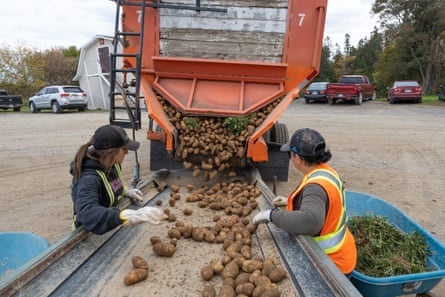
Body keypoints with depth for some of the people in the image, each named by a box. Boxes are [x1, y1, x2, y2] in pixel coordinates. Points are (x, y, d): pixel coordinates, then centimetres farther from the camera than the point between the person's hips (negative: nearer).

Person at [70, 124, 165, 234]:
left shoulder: (112, 164, -5)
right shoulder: (88, 178, -27)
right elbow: (87, 214, -44)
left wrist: (126, 192, -5)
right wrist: (133, 216, -54)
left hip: (114, 225, 6)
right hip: (91, 234, -6)